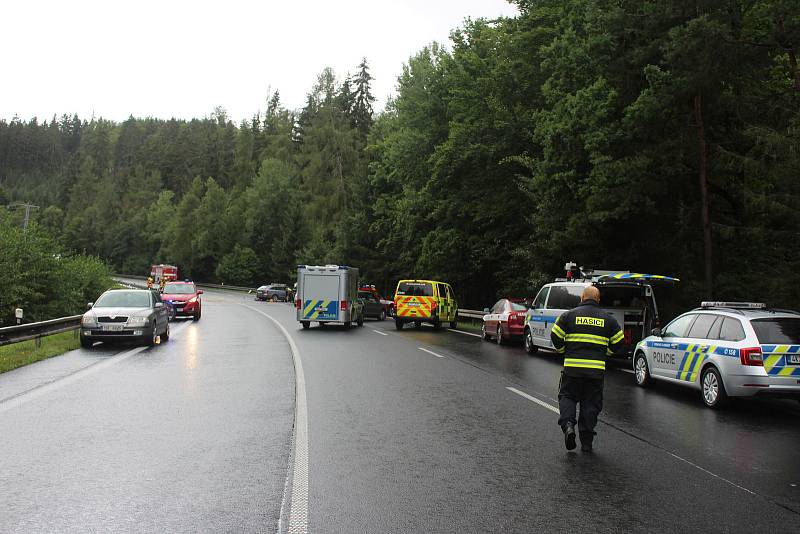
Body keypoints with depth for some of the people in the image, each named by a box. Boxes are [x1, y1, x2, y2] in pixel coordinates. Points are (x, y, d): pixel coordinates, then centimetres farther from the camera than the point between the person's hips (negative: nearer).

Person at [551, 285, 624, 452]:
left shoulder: (569, 315, 2)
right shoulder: (608, 318, 8)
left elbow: (555, 336, -1)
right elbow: (618, 341, 9)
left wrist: (563, 351, 17)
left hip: (572, 367, -1)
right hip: (596, 369, 1)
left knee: (567, 396, 13)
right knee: (591, 403, 9)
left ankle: (568, 424, -12)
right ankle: (586, 442, 11)